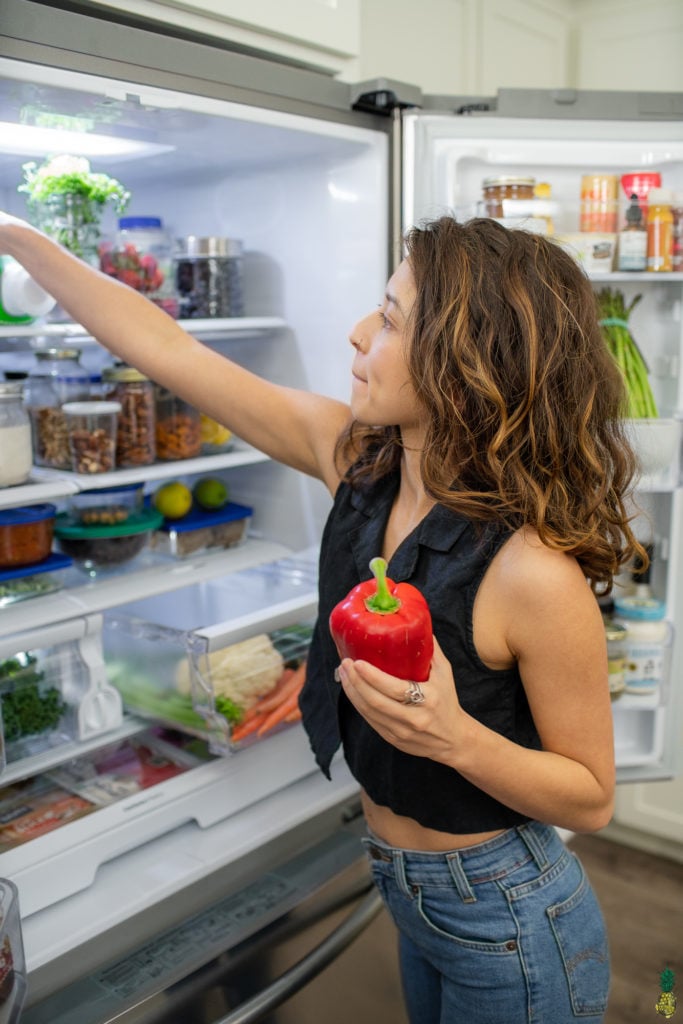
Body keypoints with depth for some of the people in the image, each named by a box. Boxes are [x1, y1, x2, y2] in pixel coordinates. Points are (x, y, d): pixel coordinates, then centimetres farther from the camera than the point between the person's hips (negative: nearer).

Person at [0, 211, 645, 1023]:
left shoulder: (533, 572, -31)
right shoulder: (352, 454, -14)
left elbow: (591, 798, -18)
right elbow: (170, 352, -8)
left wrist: (457, 738, -35)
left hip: (505, 923, -5)